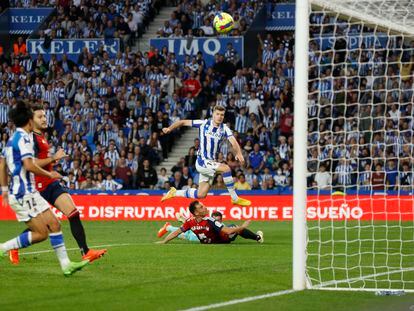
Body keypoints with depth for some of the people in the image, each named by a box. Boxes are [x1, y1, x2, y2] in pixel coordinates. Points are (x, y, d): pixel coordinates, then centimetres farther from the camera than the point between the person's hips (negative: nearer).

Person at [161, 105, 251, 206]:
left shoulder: (224, 129, -2)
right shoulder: (204, 123, -7)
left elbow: (233, 142, -19)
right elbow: (183, 122, -1)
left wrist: (239, 153, -39)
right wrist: (169, 128, -16)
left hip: (211, 163, 5)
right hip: (202, 161, -5)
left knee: (201, 195, 6)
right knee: (226, 168, -27)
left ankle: (174, 193, 26)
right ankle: (235, 199, -19)